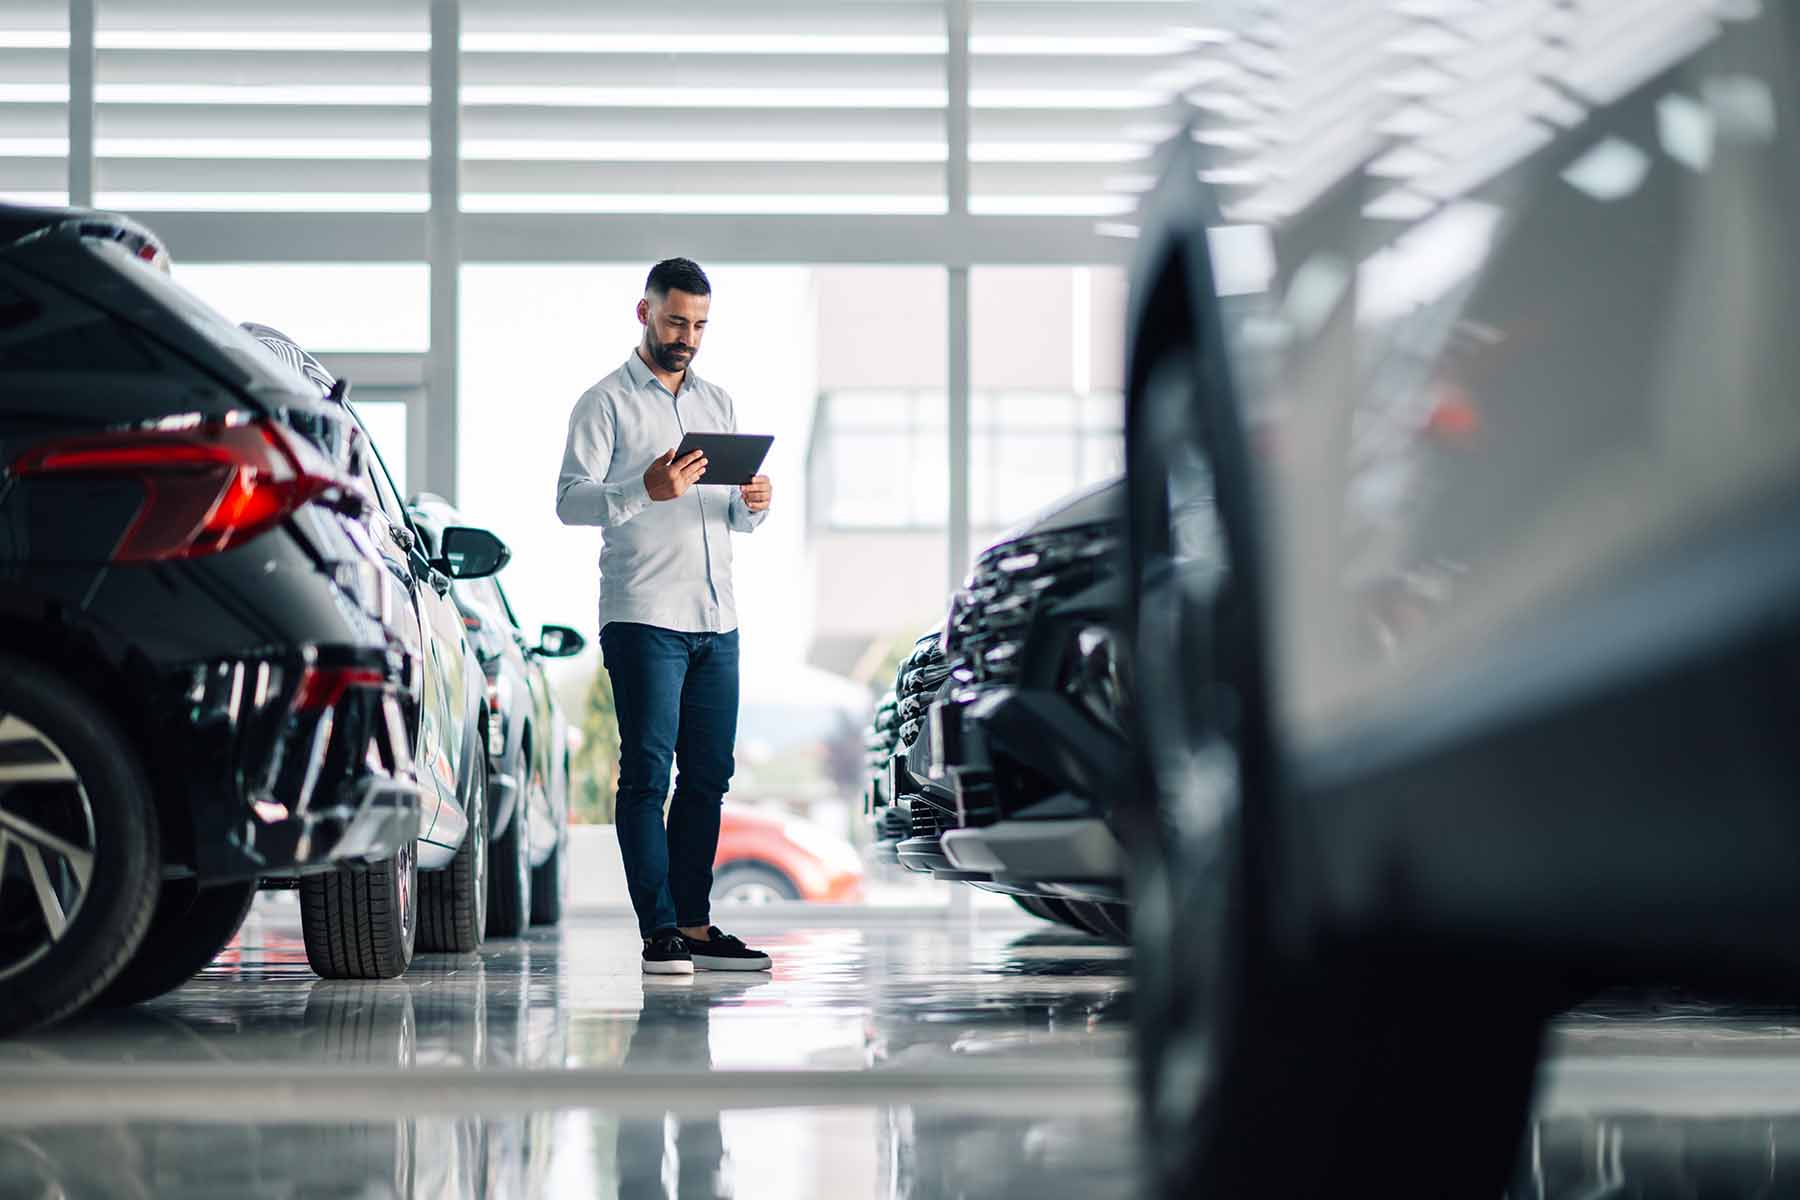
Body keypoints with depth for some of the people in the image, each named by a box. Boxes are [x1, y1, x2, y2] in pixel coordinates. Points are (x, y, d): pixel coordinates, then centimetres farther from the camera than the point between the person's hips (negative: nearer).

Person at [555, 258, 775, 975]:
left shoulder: (719, 403, 20)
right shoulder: (606, 402, 2)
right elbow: (570, 501, -9)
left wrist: (753, 504, -2)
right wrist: (645, 492, -25)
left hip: (717, 620, 6)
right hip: (643, 617, -6)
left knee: (708, 775, 6)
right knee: (647, 774, -7)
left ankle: (694, 925, 11)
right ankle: (659, 933, -9)